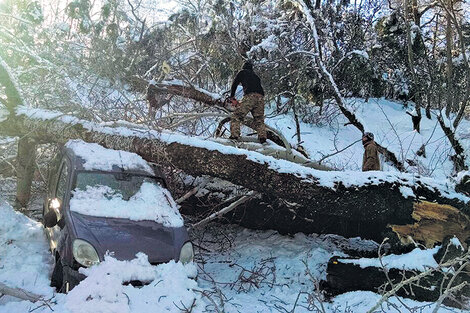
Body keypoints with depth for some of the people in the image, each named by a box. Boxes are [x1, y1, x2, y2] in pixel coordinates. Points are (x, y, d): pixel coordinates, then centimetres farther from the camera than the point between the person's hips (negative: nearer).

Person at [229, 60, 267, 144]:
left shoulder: (242, 72, 23)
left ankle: (234, 135, -20)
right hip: (260, 97, 5)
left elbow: (235, 83, 20)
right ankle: (262, 137, -7)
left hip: (250, 96, -5)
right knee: (259, 119, 13)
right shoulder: (255, 76, 36)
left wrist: (232, 96, 32)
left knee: (236, 116, -3)